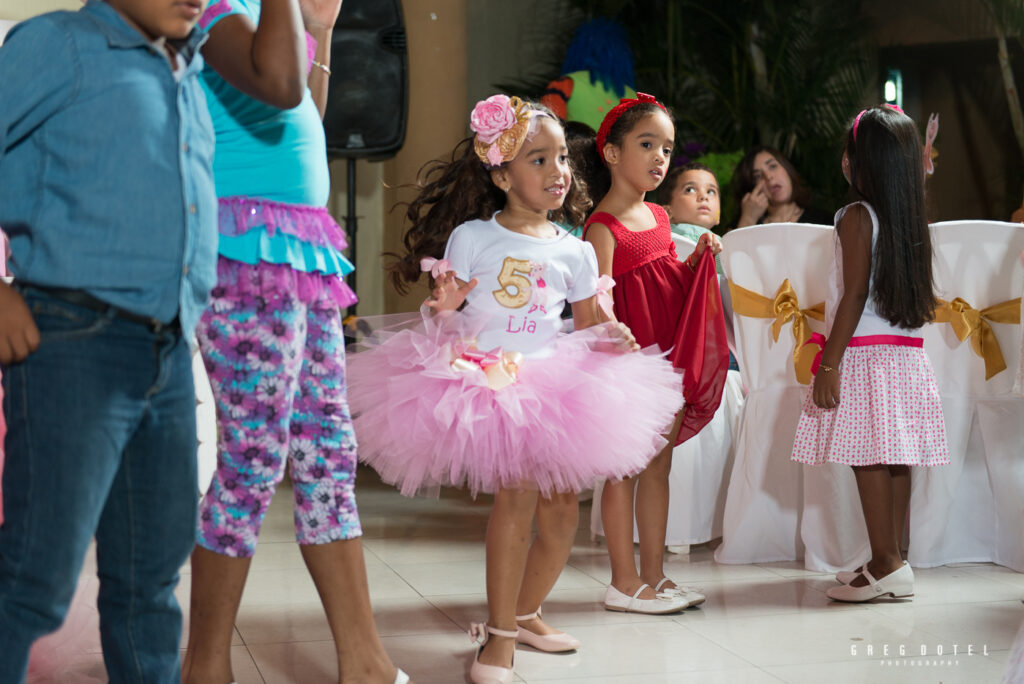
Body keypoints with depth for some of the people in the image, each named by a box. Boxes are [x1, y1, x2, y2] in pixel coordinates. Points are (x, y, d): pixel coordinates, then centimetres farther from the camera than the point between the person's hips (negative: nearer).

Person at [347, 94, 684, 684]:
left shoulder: (573, 249, 9)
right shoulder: (471, 237, -1)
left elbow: (589, 320, 14)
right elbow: (445, 309, 1)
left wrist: (609, 336, -7)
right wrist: (444, 307, -21)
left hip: (550, 383, 5)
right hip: (484, 380, -5)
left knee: (563, 505, 5)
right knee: (518, 491, -19)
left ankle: (524, 612, 30)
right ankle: (500, 634, -5)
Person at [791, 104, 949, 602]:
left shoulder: (857, 217, -9)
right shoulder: (911, 219, 11)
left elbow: (855, 296, -15)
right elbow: (919, 296, 13)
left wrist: (830, 364, -15)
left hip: (865, 351, -8)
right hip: (906, 351, 8)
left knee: (867, 458, -6)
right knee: (894, 459, 8)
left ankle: (887, 566, -6)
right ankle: (891, 564, 13)